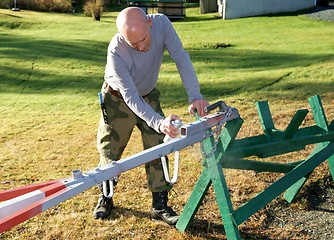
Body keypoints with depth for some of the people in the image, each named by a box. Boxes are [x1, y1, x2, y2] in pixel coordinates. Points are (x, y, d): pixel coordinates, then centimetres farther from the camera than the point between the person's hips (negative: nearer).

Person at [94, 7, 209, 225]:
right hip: (118, 100, -3)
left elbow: (181, 58, -29)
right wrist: (159, 122, -50)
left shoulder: (161, 23, -28)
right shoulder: (116, 51, -37)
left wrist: (195, 96, -41)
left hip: (148, 96, 3)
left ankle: (160, 205, 12)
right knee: (110, 153, 8)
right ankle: (105, 197, 33)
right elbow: (130, 97, -37)